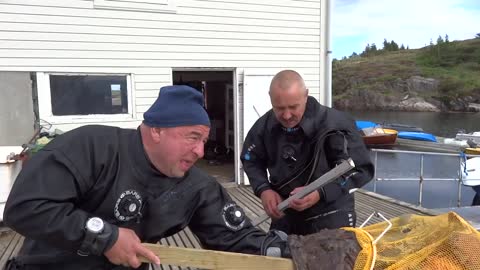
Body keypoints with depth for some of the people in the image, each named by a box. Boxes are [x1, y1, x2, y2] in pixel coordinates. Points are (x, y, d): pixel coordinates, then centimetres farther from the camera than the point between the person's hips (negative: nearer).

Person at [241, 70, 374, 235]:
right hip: (285, 216, 4)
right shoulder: (264, 125, -9)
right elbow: (251, 161, 6)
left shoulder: (336, 124, -24)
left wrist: (321, 193, -31)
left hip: (330, 217, -4)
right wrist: (263, 189, -14)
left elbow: (361, 169, -18)